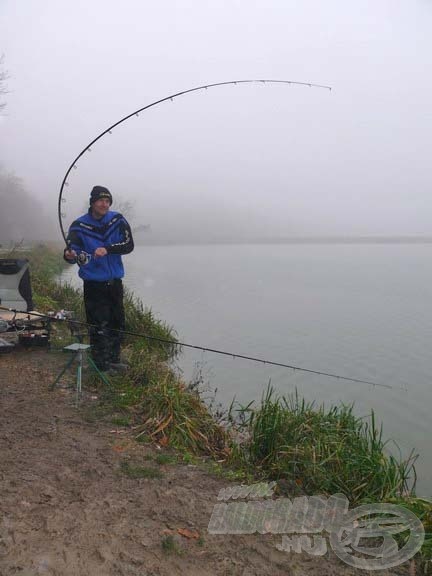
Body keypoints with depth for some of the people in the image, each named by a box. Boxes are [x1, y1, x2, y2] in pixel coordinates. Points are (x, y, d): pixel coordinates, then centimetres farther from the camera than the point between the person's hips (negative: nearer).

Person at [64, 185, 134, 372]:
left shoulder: (118, 220, -1)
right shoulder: (79, 226, -7)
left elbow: (129, 245, -10)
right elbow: (72, 251, -12)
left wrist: (107, 250, -25)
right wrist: (70, 255, -35)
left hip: (115, 281, 4)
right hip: (94, 284, -4)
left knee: (117, 323, 13)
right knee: (99, 326, -5)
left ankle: (113, 360, 30)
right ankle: (100, 366, 8)